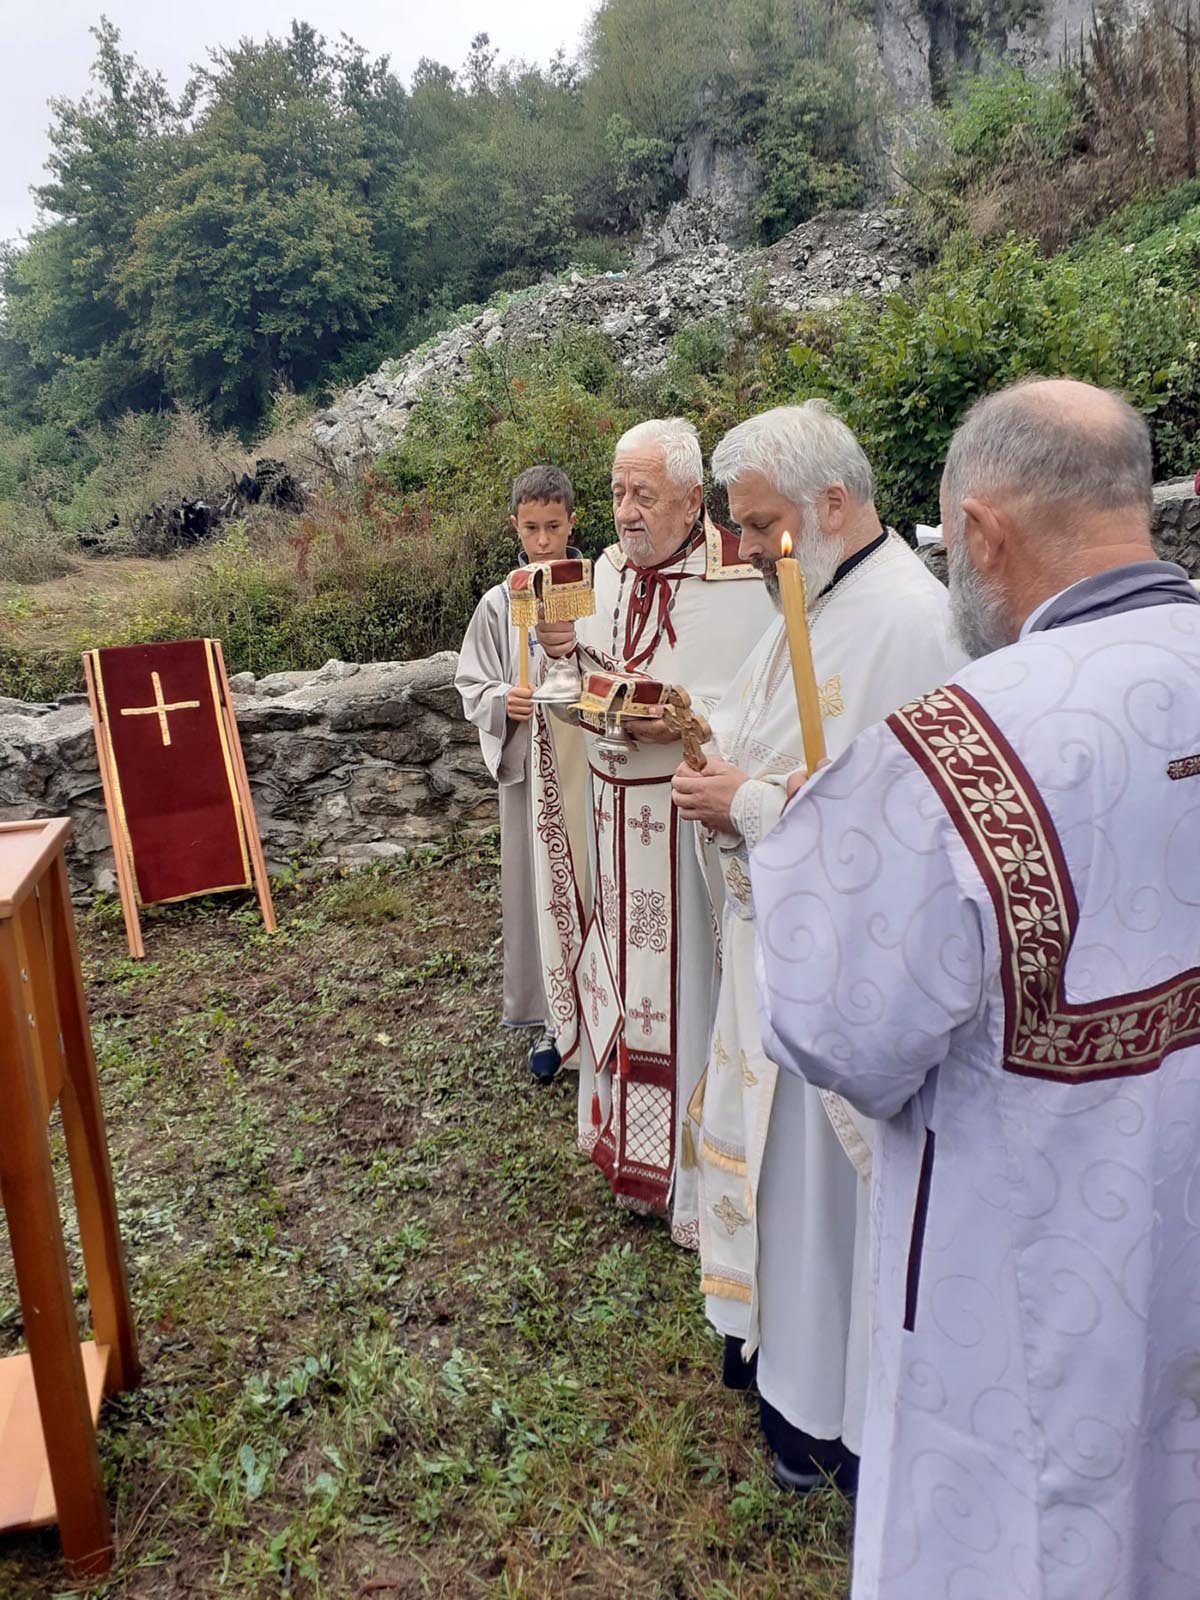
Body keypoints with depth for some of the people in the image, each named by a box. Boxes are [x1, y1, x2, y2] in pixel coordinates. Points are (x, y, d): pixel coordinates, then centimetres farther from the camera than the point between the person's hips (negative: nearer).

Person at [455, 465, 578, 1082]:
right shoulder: (500, 603, 3)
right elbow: (471, 688, 6)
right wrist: (502, 701, -14)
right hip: (529, 764, 1)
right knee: (536, 885, 8)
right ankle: (543, 1019, 23)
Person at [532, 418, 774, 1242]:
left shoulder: (739, 582, -13)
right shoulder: (610, 569, 9)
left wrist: (687, 722, -26)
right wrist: (566, 649, -5)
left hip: (690, 813, -7)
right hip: (614, 807, 7)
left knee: (692, 982, 1)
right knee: (624, 976, 15)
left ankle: (703, 1180, 19)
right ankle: (635, 1147, 34)